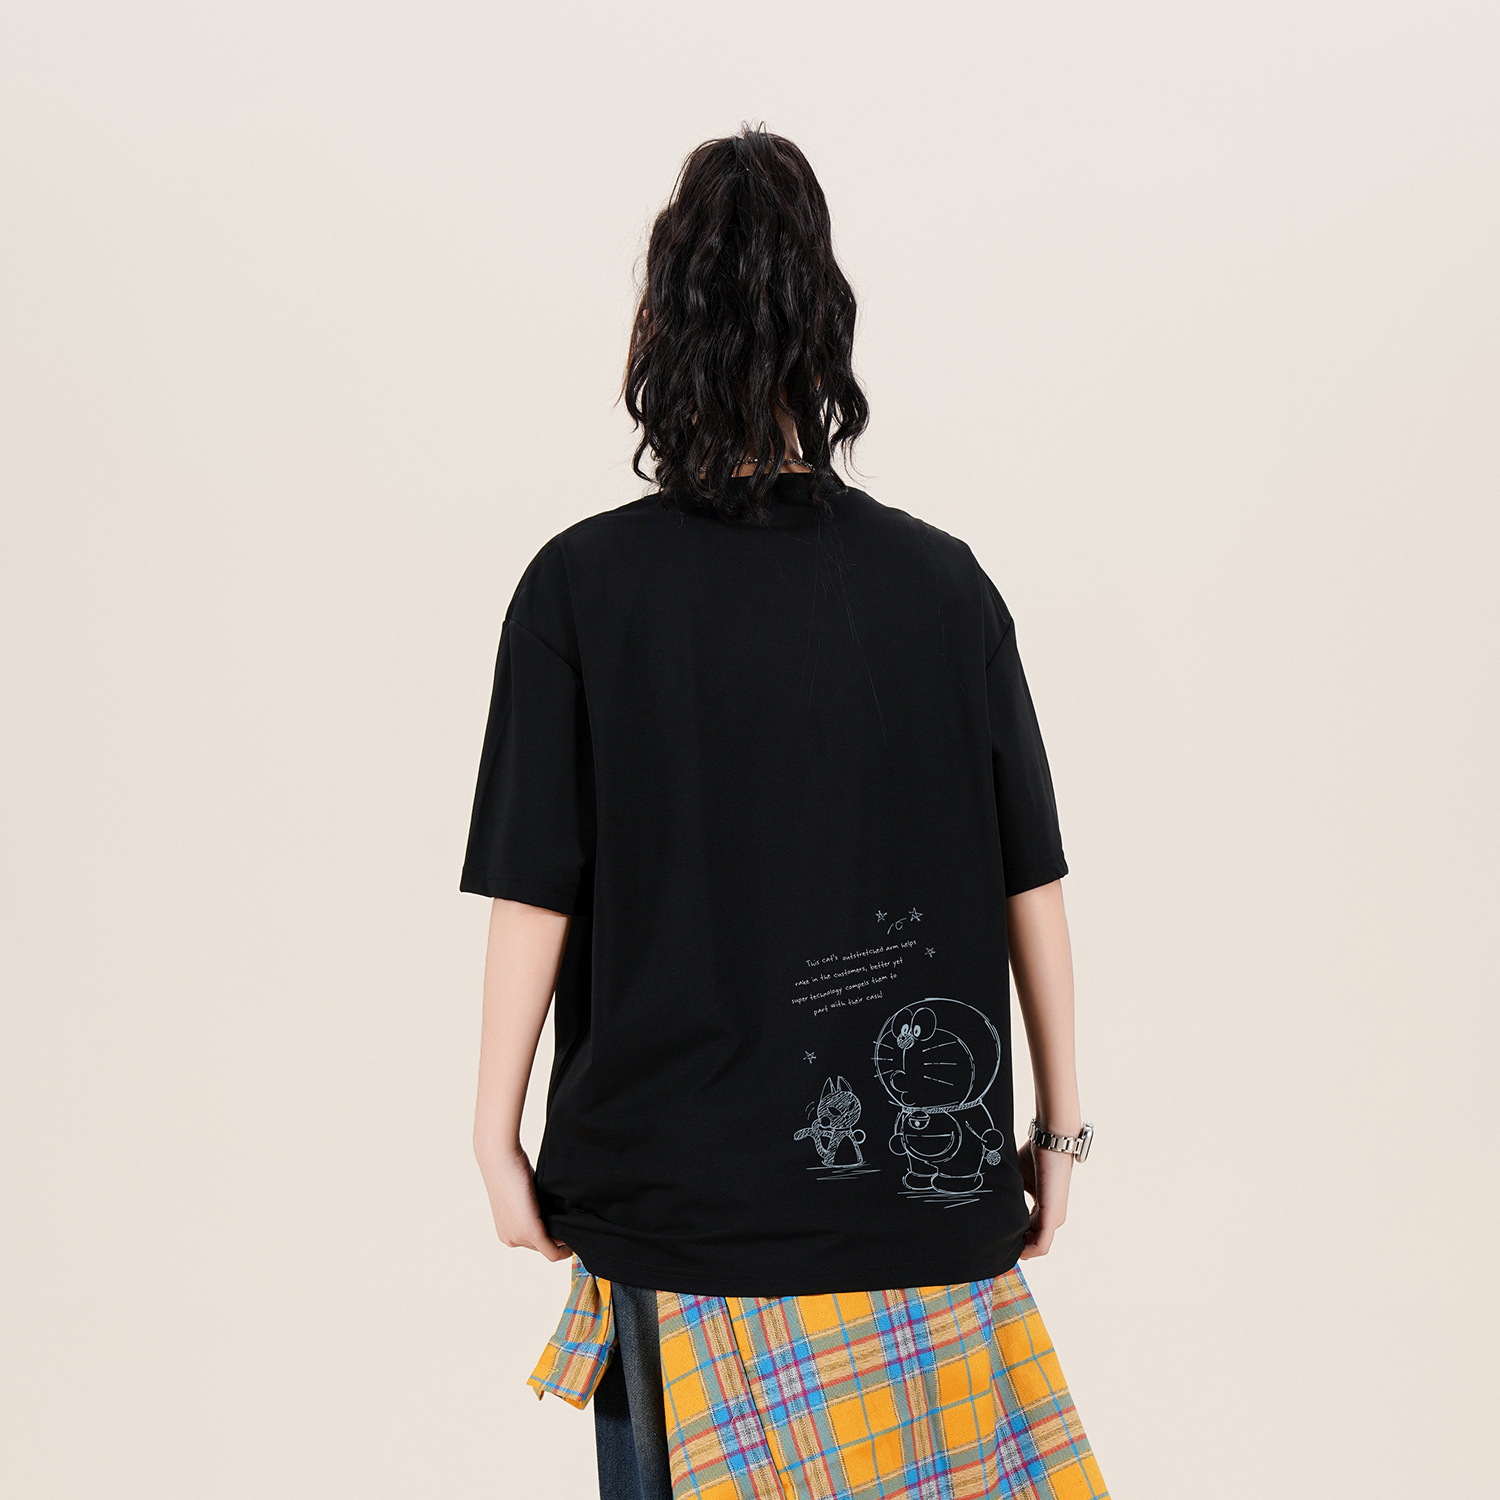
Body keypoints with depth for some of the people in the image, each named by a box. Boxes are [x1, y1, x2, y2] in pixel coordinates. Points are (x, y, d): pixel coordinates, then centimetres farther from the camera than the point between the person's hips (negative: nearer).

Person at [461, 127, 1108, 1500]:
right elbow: (1032, 884, 0)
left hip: (675, 1187, -1)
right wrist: (1060, 1127, 11)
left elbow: (534, 895, -8)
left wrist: (497, 1135, 4)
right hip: (921, 1183, 2)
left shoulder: (583, 588, -9)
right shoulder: (943, 585, -3)